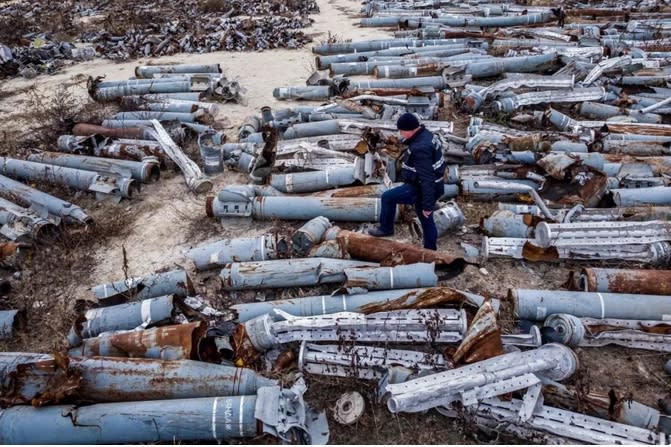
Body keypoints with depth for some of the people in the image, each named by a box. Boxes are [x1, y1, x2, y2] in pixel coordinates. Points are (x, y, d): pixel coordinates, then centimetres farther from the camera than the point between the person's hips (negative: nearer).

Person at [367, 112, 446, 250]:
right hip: (423, 187, 10)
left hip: (421, 189, -10)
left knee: (388, 197, 2)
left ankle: (386, 228, 21)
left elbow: (427, 179, -30)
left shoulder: (420, 148, -29)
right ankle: (430, 249, 35)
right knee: (426, 220, 21)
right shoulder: (426, 135, 4)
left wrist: (427, 205, -26)